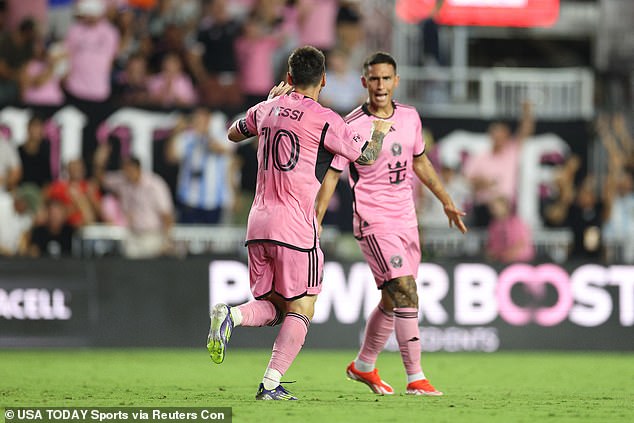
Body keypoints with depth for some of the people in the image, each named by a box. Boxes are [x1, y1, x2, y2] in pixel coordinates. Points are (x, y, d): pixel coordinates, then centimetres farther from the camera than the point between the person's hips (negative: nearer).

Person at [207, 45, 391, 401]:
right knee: (301, 310, 2)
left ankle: (230, 315, -16)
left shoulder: (267, 109, 10)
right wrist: (381, 131, 23)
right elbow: (366, 156, 2)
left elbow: (234, 133, 30)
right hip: (296, 226, -6)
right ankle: (271, 384, -10)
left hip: (258, 224, 6)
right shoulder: (324, 120, -8)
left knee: (272, 307, 15)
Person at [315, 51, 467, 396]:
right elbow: (332, 174, -8)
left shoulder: (410, 118, 6)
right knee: (406, 294, -17)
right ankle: (415, 378, -14)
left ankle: (364, 366, 31)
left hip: (406, 220, 7)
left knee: (392, 300, 13)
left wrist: (446, 200, 22)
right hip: (374, 222, -7)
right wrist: (315, 221, -14)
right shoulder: (353, 126, -12)